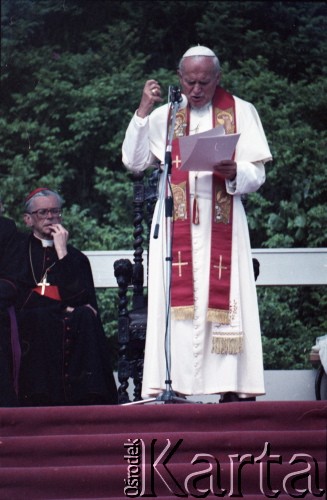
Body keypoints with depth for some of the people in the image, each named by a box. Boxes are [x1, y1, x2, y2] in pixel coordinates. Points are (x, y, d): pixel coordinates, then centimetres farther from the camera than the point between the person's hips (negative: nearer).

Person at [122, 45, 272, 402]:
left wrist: (234, 173, -20)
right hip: (176, 222, 1)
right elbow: (133, 162, 4)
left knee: (223, 300, -7)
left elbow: (257, 175, 2)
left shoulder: (240, 111, 7)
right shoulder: (163, 116, 12)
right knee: (177, 301, -6)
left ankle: (233, 387, -8)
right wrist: (143, 112, -2)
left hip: (222, 221, -1)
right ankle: (173, 385, -9)